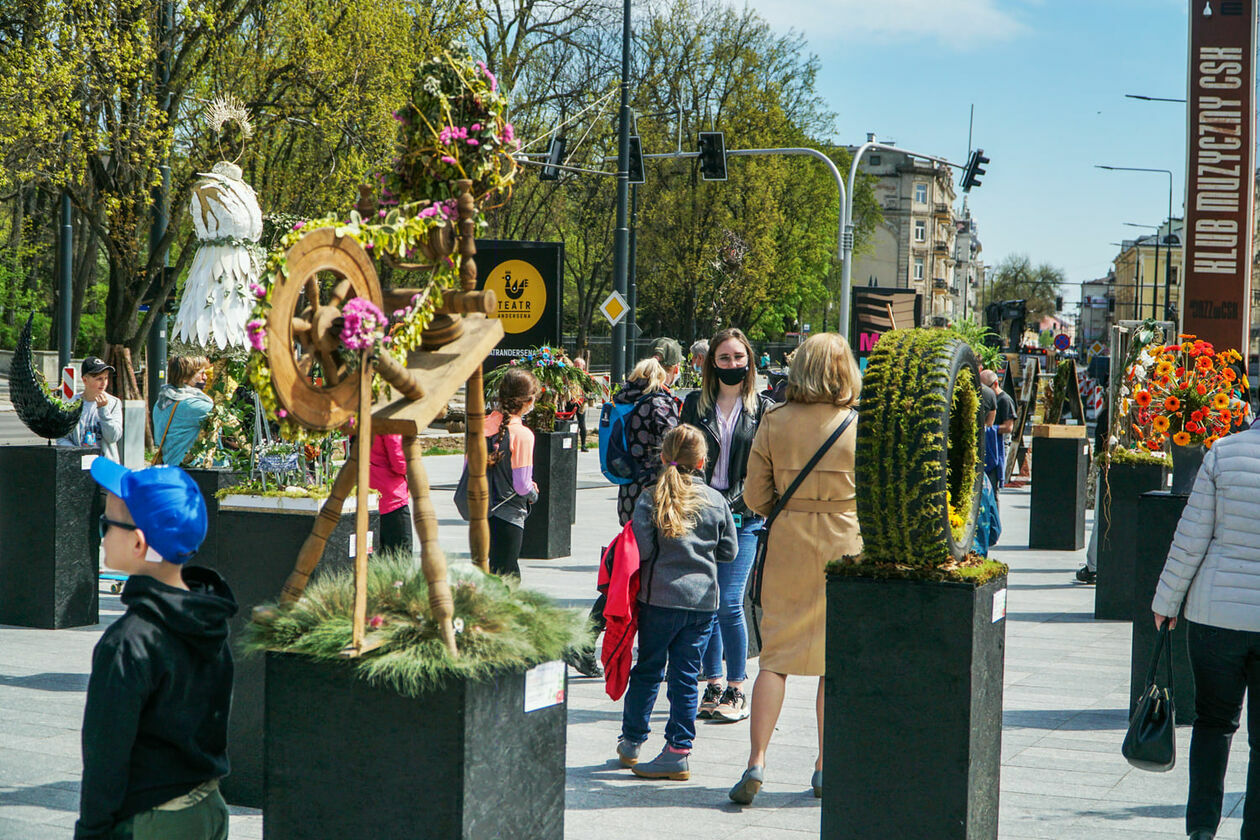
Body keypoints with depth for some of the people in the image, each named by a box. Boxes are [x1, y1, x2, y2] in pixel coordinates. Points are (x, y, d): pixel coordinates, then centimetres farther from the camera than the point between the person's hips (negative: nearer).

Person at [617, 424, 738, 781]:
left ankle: (631, 742, 22)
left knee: (648, 670, 11)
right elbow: (729, 551, 8)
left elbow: (641, 549, -15)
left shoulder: (650, 500, -7)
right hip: (704, 599, 2)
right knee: (686, 675, 6)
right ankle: (678, 750, 4)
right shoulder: (717, 501, 2)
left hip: (660, 598, -2)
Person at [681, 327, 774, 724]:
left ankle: (736, 691, -1)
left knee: (728, 603, -10)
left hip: (742, 518, -3)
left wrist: (731, 503, -10)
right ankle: (713, 687, 13)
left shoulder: (763, 409, 5)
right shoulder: (694, 404, 10)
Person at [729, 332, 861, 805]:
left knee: (776, 656, 5)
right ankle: (825, 767, 15)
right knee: (837, 659, 9)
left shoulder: (774, 423, -3)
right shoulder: (860, 426, -7)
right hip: (846, 546, -1)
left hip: (788, 545, 1)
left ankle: (757, 762, -5)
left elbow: (755, 497, 0)